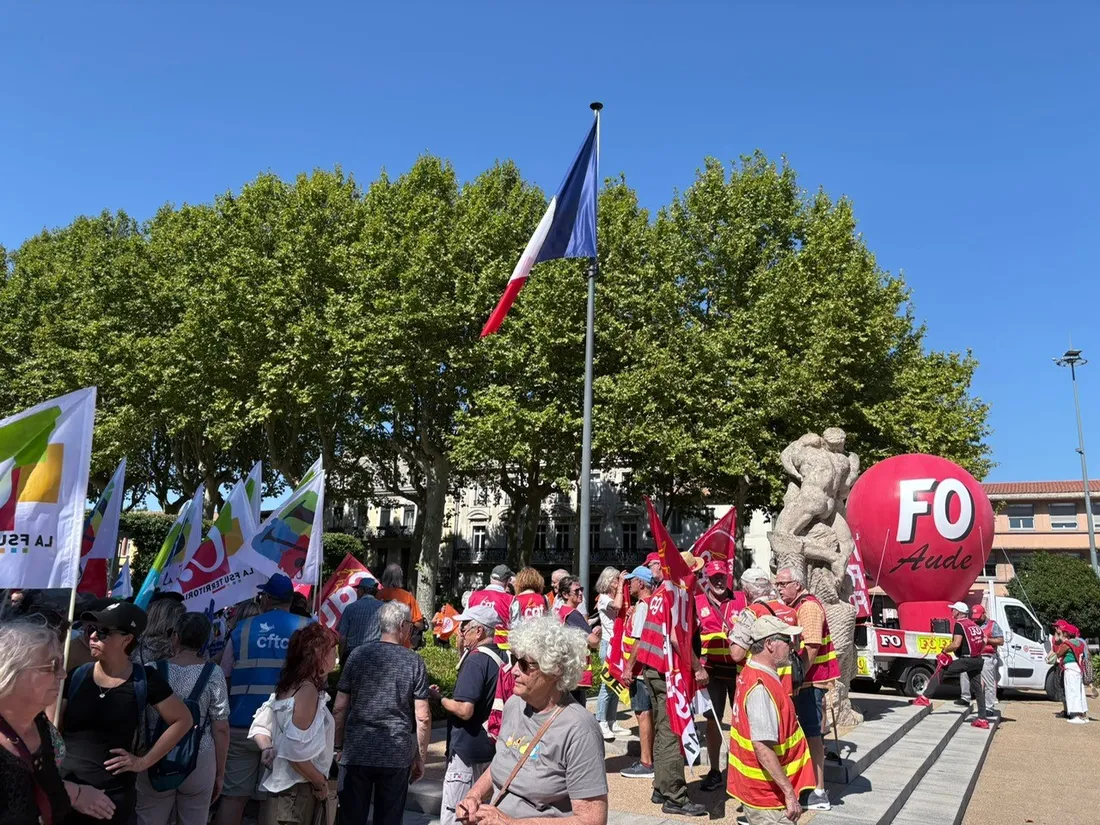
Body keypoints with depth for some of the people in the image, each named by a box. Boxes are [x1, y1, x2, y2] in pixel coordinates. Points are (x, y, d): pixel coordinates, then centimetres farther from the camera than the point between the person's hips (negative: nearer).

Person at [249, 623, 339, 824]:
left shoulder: (289, 686, 7)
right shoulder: (308, 689, -21)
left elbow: (258, 726, 13)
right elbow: (295, 750, -26)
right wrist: (321, 783, -15)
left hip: (283, 784, 9)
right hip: (296, 790, -9)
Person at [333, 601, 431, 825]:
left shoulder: (358, 655, -2)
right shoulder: (414, 663, -5)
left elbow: (339, 708, 0)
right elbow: (423, 718, -6)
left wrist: (339, 746, 11)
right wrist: (420, 758, 5)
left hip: (356, 753, 1)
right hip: (397, 756, -1)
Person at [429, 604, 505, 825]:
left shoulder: (476, 660, -19)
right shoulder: (503, 658, 7)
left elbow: (464, 710, -25)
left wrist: (438, 698, -11)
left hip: (468, 750, -9)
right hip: (492, 747, 9)